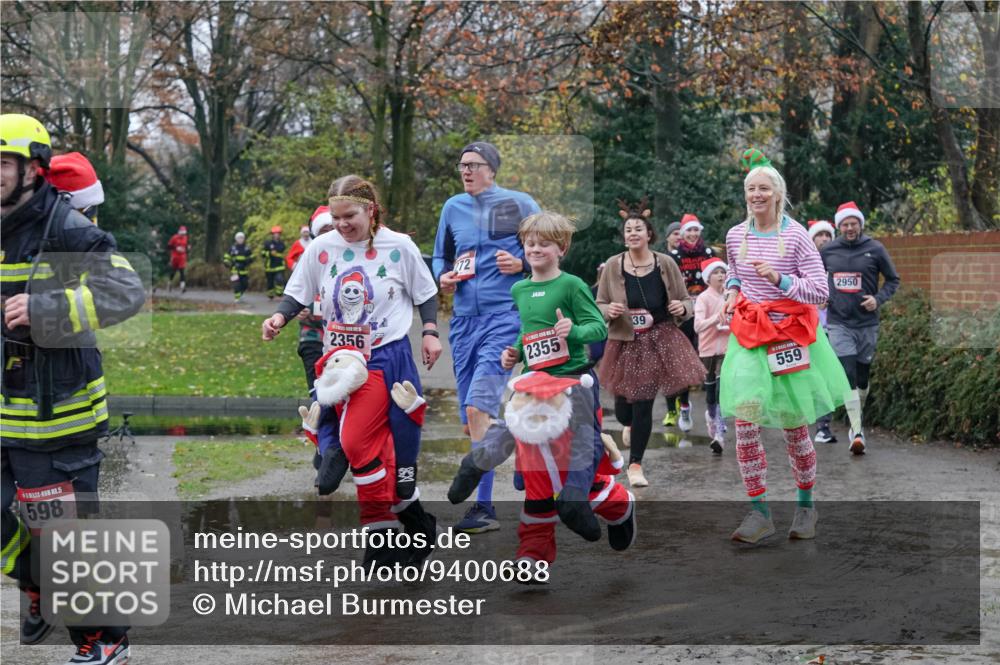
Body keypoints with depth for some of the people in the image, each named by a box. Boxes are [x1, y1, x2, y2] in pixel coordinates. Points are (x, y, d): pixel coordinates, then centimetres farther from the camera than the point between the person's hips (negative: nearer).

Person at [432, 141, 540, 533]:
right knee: (473, 417, 8)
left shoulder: (519, 204, 2)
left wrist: (522, 263, -12)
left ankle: (483, 506, -18)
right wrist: (444, 277, 2)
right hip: (464, 318, 6)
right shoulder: (453, 207, 14)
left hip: (505, 315, -6)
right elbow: (439, 257, 23)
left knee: (478, 408, -20)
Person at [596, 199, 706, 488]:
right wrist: (609, 310, -19)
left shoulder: (665, 264, -4)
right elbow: (599, 305, 3)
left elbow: (687, 301, 7)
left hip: (660, 342, -1)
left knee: (643, 406, -3)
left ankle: (635, 465, 14)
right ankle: (630, 424, 47)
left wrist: (683, 308, -16)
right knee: (624, 409, 7)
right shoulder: (613, 266, -5)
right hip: (625, 343, 1)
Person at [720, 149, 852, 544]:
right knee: (745, 423, -10)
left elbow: (820, 291, -11)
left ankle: (806, 505, 25)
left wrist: (780, 280, -26)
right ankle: (759, 512, -3)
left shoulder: (795, 235, -9)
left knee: (795, 427, 5)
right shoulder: (736, 235, 3)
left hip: (790, 333, -3)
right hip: (748, 334, 3)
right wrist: (732, 291, 3)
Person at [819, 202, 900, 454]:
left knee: (862, 377, 11)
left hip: (867, 323, 0)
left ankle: (858, 420, 32)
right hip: (839, 323, 0)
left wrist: (879, 299, -10)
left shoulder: (875, 249, -2)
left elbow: (893, 280, 6)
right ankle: (857, 431, -15)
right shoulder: (827, 251, 3)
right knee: (848, 376, -13)